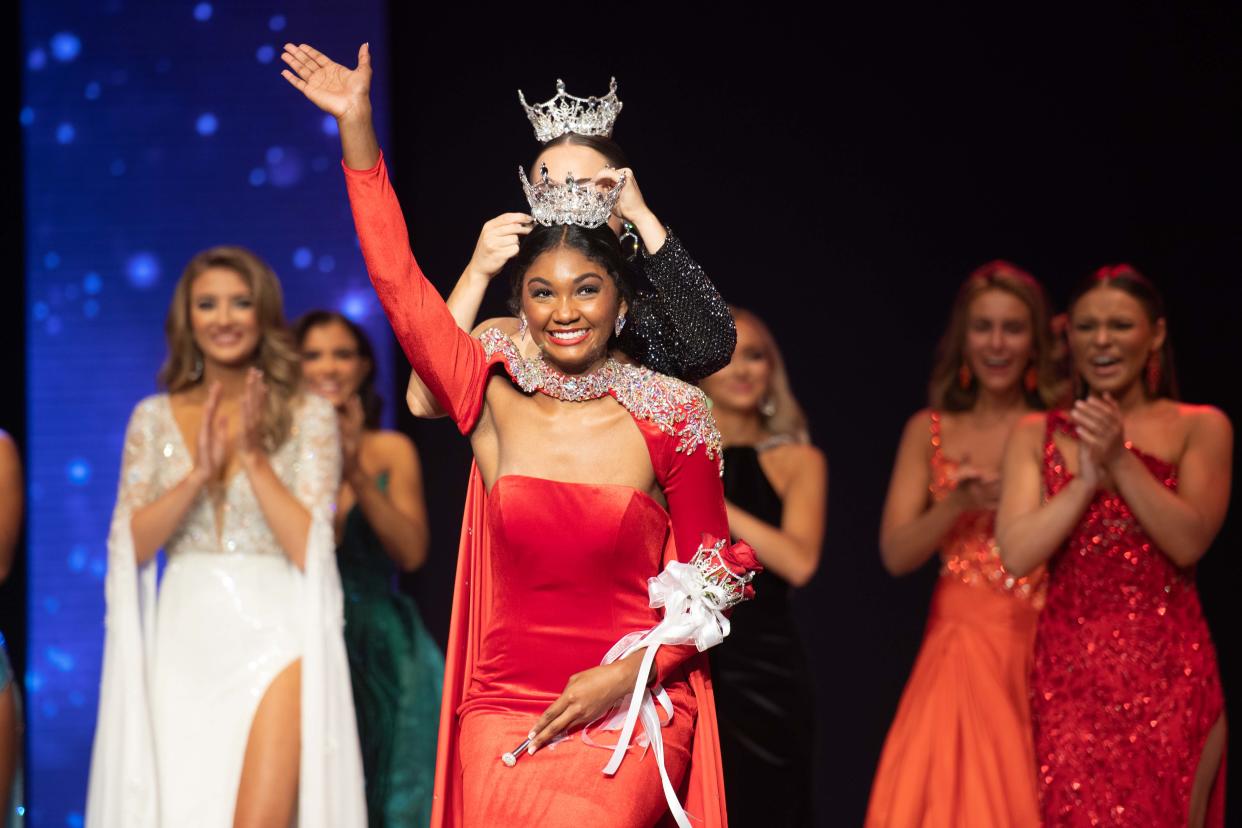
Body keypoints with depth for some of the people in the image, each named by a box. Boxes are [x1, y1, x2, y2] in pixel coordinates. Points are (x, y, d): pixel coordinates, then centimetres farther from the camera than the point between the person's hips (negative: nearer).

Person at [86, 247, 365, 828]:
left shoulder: (307, 415, 2)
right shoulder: (153, 418, 10)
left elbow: (309, 546, -6)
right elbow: (129, 545, 0)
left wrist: (253, 456, -12)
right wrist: (199, 473, -11)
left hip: (273, 642, -3)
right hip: (185, 645, 3)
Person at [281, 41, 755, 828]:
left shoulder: (670, 417, 1)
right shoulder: (495, 400, 4)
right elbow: (398, 279, -1)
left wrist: (629, 675, -8)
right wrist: (358, 127, -5)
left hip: (633, 705, -2)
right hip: (505, 705, 2)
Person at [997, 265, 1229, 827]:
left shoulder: (1200, 428, 5)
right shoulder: (1037, 435, 10)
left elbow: (1190, 541, -9)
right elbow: (1016, 553, -2)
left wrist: (1120, 461, -17)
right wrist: (1087, 479, -10)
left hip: (1168, 675, -1)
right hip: (1068, 675, 1)